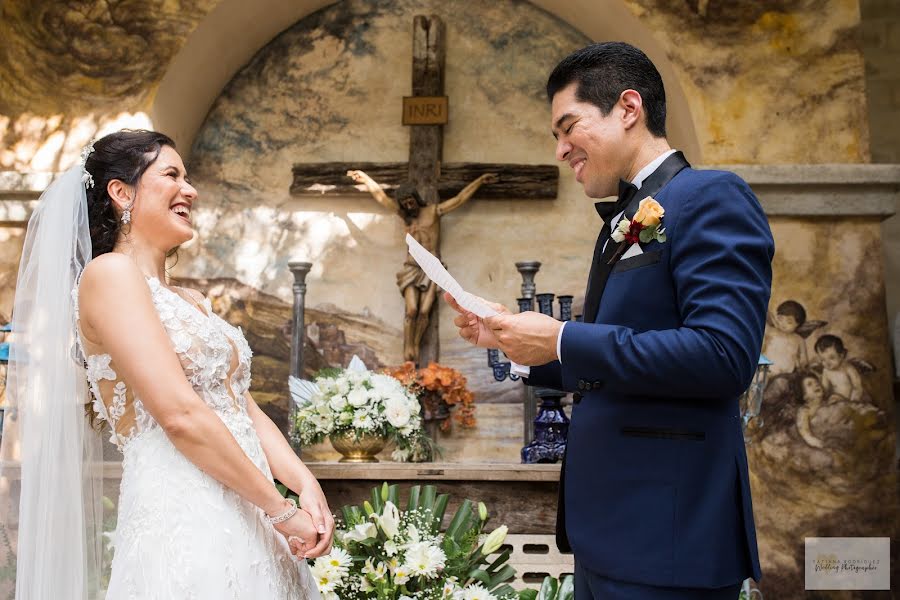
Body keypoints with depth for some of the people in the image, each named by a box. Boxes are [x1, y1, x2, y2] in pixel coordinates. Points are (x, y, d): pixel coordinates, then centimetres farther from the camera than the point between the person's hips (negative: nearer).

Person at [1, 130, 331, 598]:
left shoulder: (191, 301, 18)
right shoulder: (109, 274, -9)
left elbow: (245, 409, 13)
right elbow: (180, 415, -18)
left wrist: (306, 485, -5)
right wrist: (282, 509, -14)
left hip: (246, 527, 8)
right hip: (184, 526, -8)